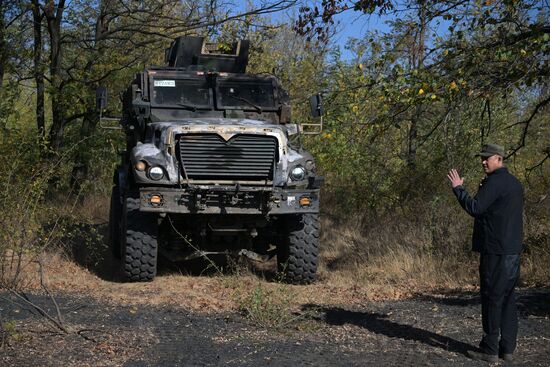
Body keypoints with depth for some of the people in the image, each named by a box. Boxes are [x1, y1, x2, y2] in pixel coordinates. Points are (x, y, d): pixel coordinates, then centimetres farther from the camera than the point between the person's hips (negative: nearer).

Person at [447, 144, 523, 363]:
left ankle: (490, 350, -2)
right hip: (513, 251, 9)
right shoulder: (515, 183, 17)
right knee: (507, 299, 10)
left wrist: (458, 188, -11)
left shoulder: (494, 182, -13)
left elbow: (474, 208, -22)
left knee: (492, 299, -5)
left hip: (496, 252, -9)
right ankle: (507, 348, 13)